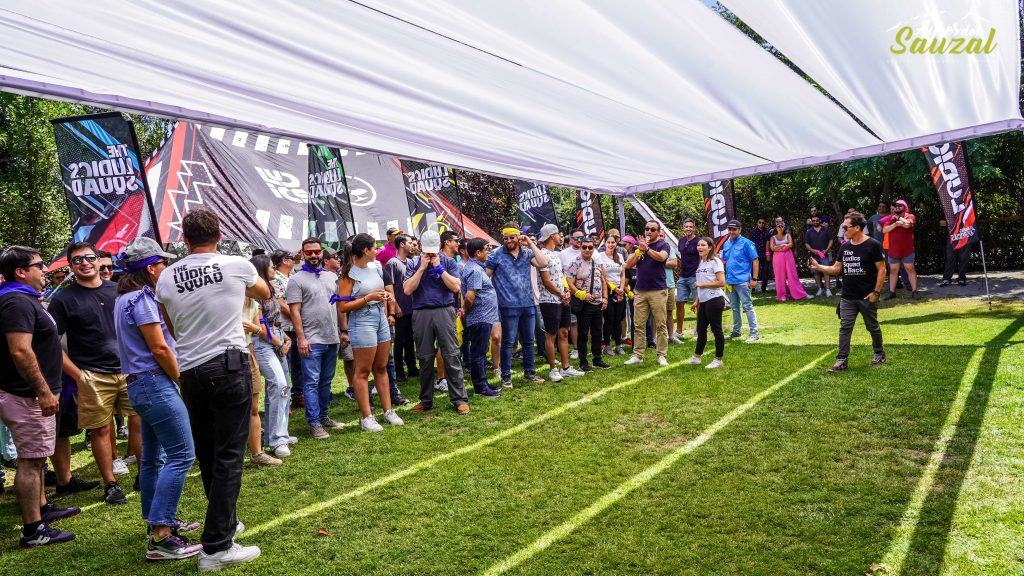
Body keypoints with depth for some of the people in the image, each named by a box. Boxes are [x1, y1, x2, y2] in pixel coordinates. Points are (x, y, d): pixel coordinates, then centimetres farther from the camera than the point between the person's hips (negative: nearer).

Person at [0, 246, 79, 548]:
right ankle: (33, 530, 2)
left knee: (34, 457, 20)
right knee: (30, 461, -5)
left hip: (32, 395, 11)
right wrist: (44, 391, -25)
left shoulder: (25, 300, 14)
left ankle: (42, 508, 33)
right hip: (28, 396, -11)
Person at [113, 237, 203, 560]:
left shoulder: (124, 298, 15)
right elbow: (159, 348, -18)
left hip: (139, 384, 11)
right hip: (155, 383, -11)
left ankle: (157, 522, 28)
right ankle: (160, 538, -11)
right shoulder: (142, 298, -15)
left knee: (153, 456, 17)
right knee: (181, 455, -10)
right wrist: (182, 380, -8)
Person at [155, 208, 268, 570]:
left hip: (190, 371, 4)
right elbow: (265, 295, 18)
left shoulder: (167, 277, 4)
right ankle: (216, 547, -3)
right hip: (229, 365, -4)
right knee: (229, 455, -2)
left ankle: (225, 521, 34)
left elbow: (173, 330, 17)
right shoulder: (237, 266, -4)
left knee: (206, 455, 16)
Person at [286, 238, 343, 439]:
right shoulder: (297, 280, -4)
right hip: (311, 340, -5)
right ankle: (314, 423, 3)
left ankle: (323, 416, 26)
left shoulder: (332, 276, 12)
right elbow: (294, 311, -8)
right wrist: (301, 338, -14)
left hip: (332, 339, 6)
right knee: (311, 383, -2)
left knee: (326, 382, 14)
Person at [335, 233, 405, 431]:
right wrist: (369, 298, -19)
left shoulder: (376, 266, 8)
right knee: (363, 371, 0)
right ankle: (366, 417, 7)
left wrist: (385, 296, 5)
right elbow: (342, 307, -15)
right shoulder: (349, 274, -11)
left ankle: (388, 411, 21)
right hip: (362, 321, -7)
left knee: (381, 368, 14)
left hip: (381, 318, 7)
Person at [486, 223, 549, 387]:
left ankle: (529, 372, 27)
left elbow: (543, 263, -9)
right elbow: (486, 277, -2)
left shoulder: (526, 253, 6)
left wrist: (530, 243, -8)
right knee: (508, 341, 0)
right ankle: (505, 376, 10)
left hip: (528, 304, 4)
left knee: (529, 340, 13)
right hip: (509, 306, -4)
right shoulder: (496, 255, -3)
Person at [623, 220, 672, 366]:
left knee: (660, 325, 1)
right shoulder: (638, 244, 12)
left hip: (658, 291, -3)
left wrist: (647, 249, -27)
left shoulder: (663, 245, 3)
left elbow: (661, 257, -19)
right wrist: (639, 250, -9)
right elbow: (628, 265, 3)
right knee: (638, 325, 5)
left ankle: (662, 355, 7)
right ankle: (637, 355, 10)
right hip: (640, 291, 3)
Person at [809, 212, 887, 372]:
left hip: (867, 297, -5)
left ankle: (879, 354, 31)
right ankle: (842, 360, 1)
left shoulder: (873, 245, -10)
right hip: (847, 297, 5)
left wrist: (876, 291, -14)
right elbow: (836, 268, 12)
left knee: (872, 326, 12)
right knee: (845, 327, 0)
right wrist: (818, 266, -3)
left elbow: (881, 269, -10)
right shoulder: (845, 247, 7)